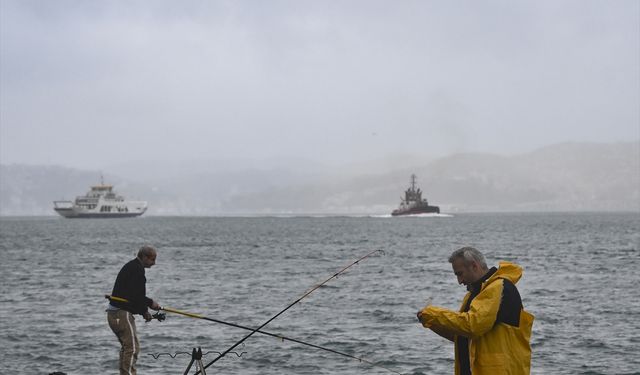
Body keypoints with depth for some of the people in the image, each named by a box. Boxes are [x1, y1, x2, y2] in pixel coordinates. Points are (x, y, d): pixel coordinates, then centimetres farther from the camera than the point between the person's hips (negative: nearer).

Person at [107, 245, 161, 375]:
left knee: (126, 347, 18)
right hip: (122, 313, -11)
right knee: (132, 346, -12)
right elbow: (135, 295, -22)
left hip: (114, 314, 11)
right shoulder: (137, 269, -13)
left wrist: (143, 311, 14)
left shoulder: (130, 267, 21)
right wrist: (150, 303, -8)